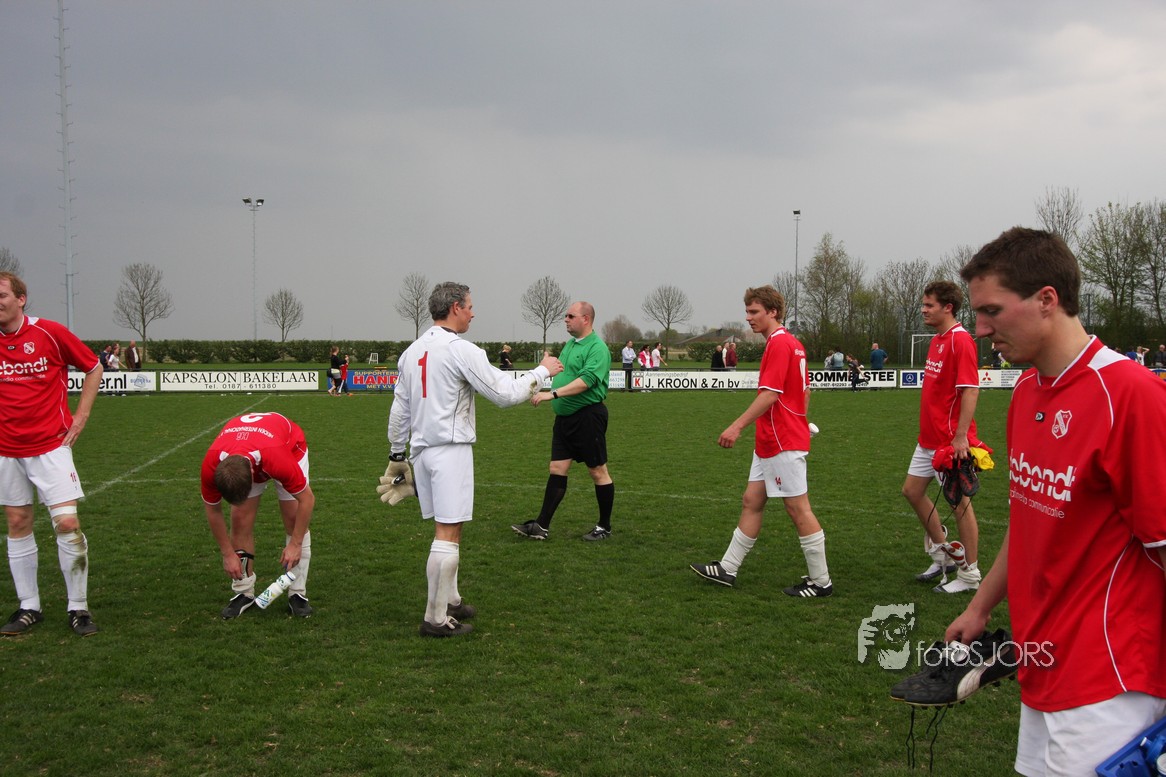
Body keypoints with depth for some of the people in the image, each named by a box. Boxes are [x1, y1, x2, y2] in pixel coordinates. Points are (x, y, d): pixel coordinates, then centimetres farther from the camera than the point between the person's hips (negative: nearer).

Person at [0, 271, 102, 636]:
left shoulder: (50, 332, -7)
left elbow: (93, 367, 4)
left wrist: (81, 416, 0)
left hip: (51, 445, -3)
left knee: (67, 523, -9)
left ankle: (78, 608, 3)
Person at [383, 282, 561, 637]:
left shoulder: (412, 351, 11)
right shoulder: (461, 350, -12)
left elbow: (399, 409, 15)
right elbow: (505, 394, -11)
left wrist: (396, 454, 23)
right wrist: (542, 371, 3)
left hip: (421, 449, 8)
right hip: (451, 448, -8)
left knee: (447, 528, 19)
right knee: (447, 533, -4)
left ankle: (450, 601, 28)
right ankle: (435, 619, -1)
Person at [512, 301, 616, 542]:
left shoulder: (597, 348, -14)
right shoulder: (570, 344, 15)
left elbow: (586, 380, -26)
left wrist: (553, 394, -30)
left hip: (588, 416, -9)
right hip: (565, 416, 9)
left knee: (598, 471, 2)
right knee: (557, 470, 7)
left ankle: (604, 527, 14)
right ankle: (542, 526, 8)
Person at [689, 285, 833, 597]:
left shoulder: (779, 343, -16)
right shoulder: (793, 343, 14)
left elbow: (770, 394, -23)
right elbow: (804, 391, 21)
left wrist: (738, 426, -25)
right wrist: (799, 422, 27)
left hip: (784, 443, -10)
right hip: (770, 442, 10)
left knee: (798, 509, -3)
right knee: (751, 501, 13)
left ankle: (820, 581, 6)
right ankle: (727, 569, 19)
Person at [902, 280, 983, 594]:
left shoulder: (961, 340, -16)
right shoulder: (936, 340, 12)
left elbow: (970, 390, -22)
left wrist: (960, 437, -26)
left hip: (951, 441, -10)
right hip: (929, 438, 10)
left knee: (960, 502, 0)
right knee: (912, 490, 14)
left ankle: (969, 574, 12)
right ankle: (943, 553, 28)